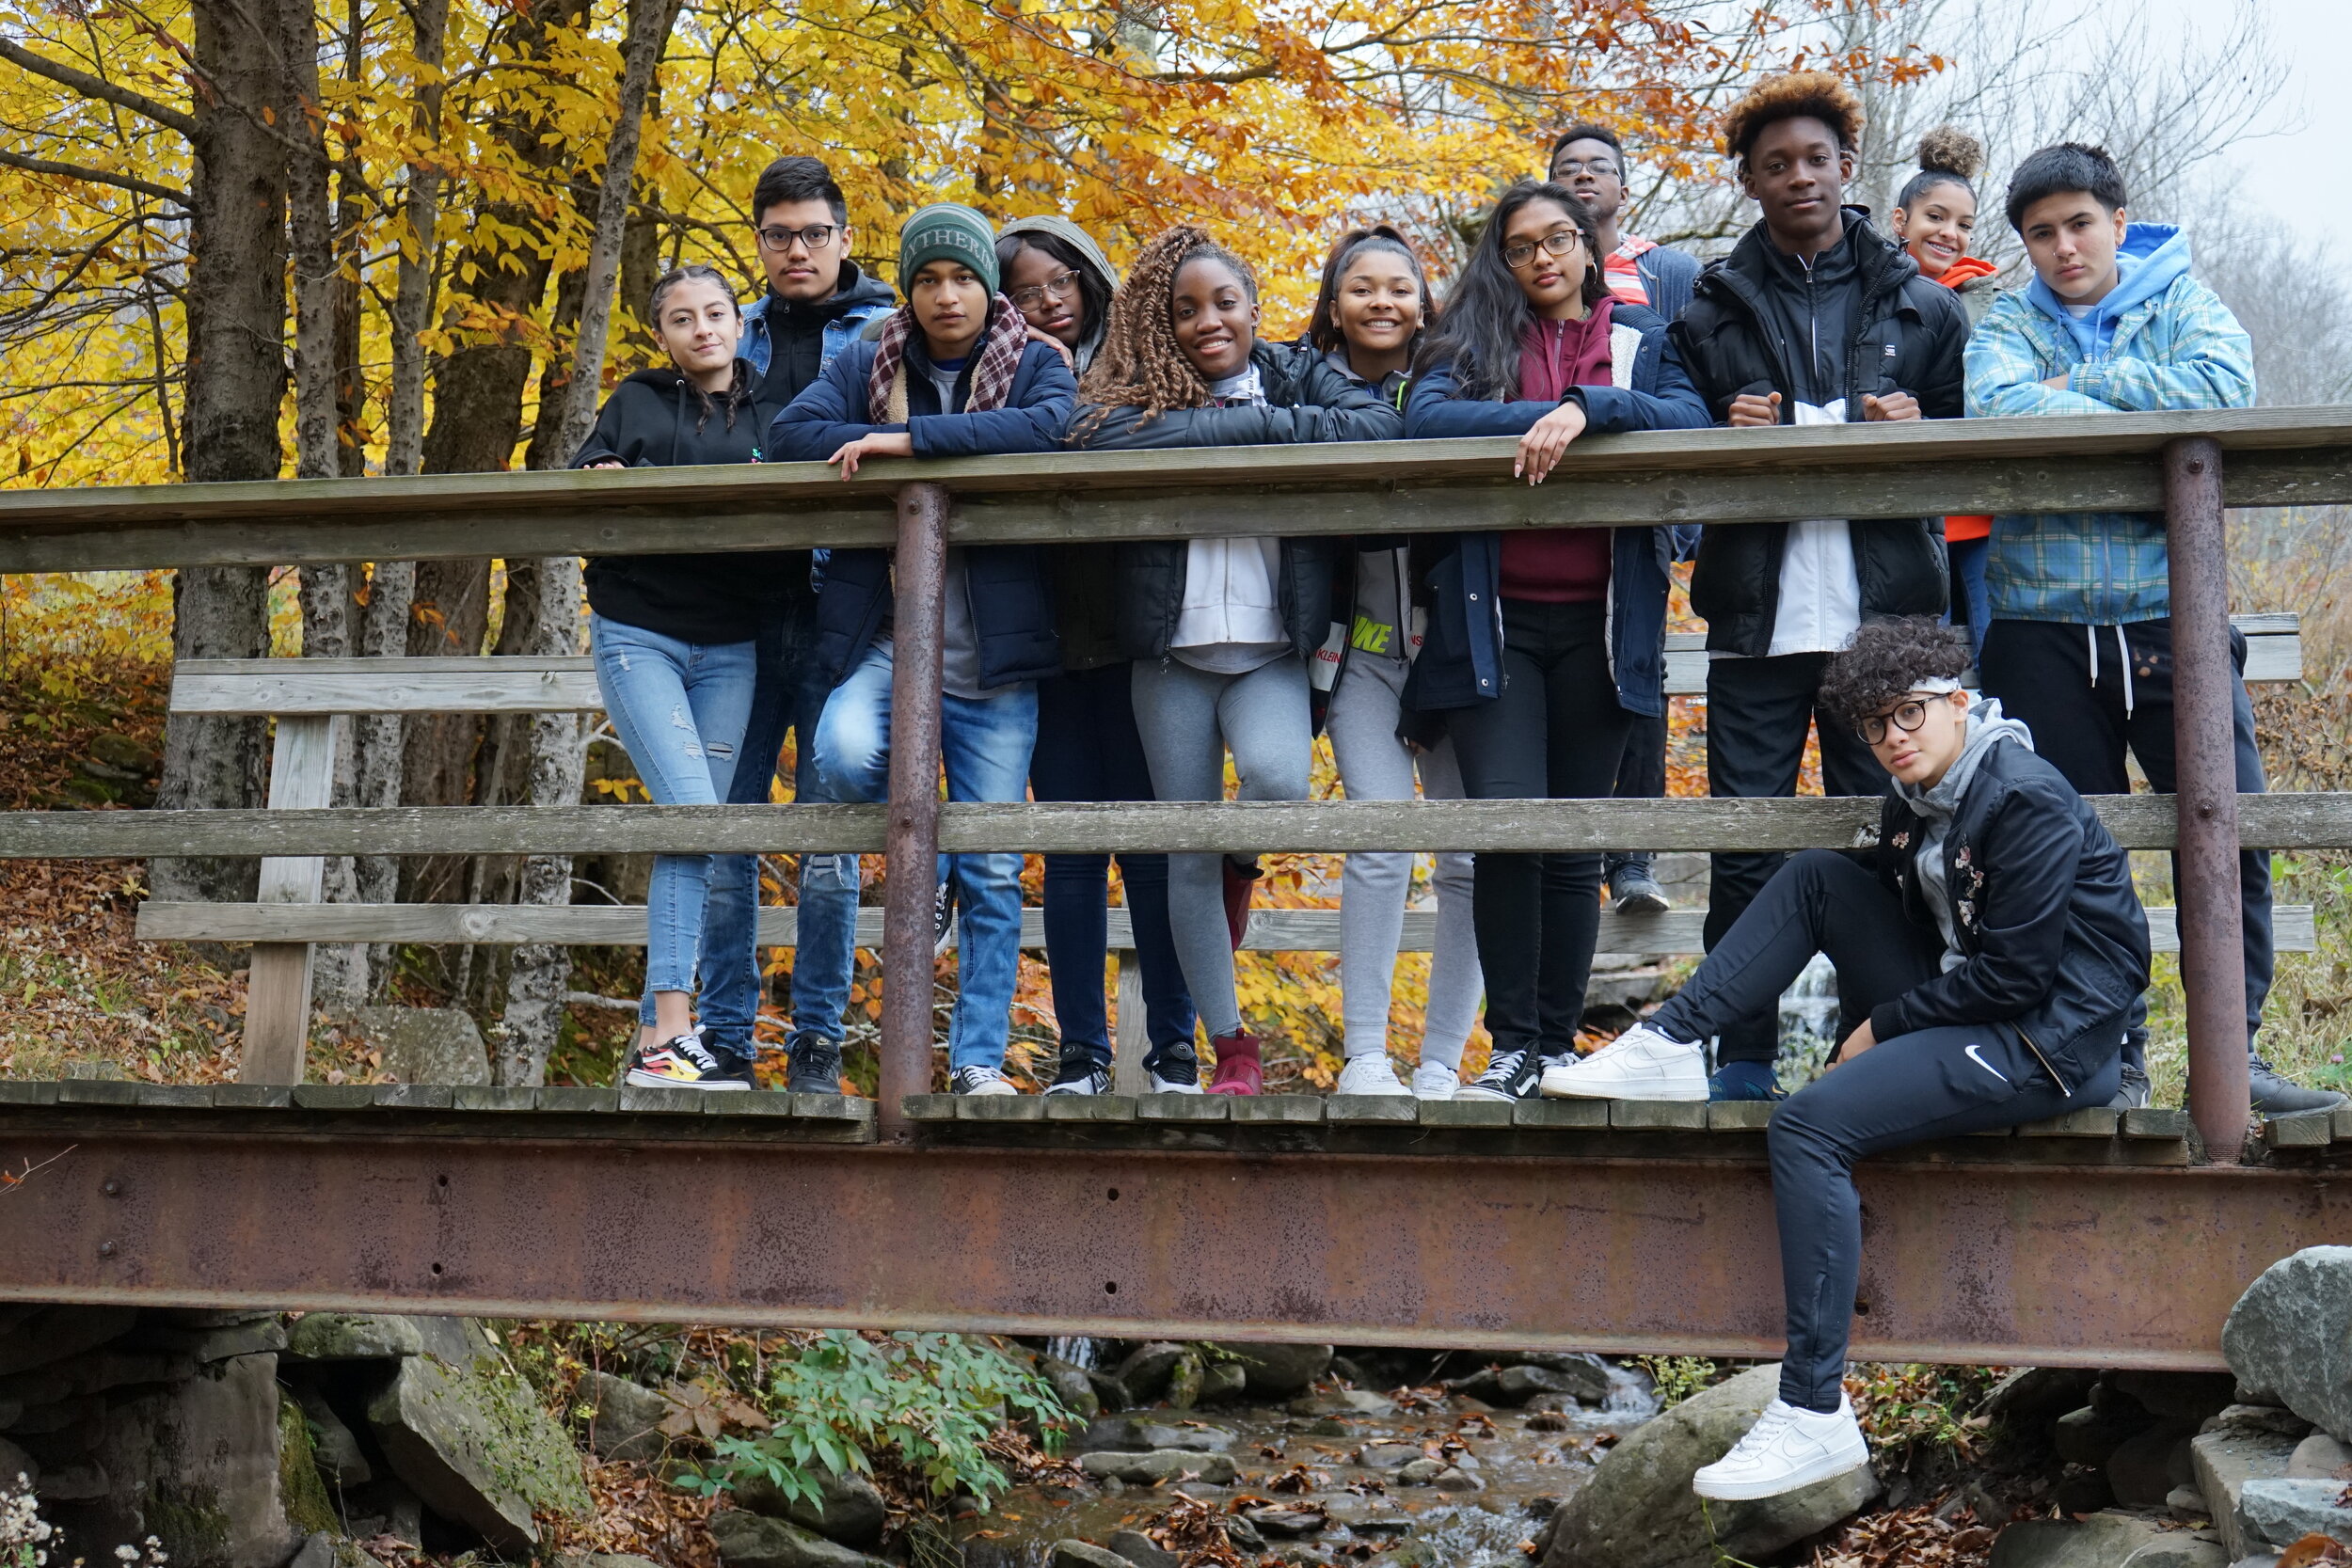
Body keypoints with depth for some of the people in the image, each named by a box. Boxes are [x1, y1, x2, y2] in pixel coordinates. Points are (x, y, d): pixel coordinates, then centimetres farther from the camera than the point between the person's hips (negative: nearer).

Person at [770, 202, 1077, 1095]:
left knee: (993, 873, 0)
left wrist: (910, 442, -17)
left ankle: (979, 1061, 8)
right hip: (883, 642, 0)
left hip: (994, 660, 0)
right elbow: (792, 431, -2)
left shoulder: (1035, 366, 8)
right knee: (845, 756, -28)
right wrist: (923, 443, -9)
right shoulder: (864, 367, 13)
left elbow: (1049, 427, -14)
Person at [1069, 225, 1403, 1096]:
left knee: (1276, 773, -30)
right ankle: (1230, 1050, 13)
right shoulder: (1137, 388, 7)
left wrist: (1267, 423, -12)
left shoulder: (1296, 376, 8)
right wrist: (1245, 423, -15)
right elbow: (1099, 435, -17)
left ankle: (1241, 875, 6)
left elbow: (1381, 422, -10)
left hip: (1269, 647, -1)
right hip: (1171, 649, 1)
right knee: (1188, 855, 2)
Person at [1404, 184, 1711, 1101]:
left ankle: (1558, 1046, 14)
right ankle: (1512, 1047, -3)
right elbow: (1425, 418, -9)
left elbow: (1689, 422, -7)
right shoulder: (1477, 337, 11)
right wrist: (1539, 420, -18)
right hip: (1493, 619, -1)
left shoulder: (1640, 339, 12)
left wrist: (1586, 410, -20)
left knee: (1576, 842, 4)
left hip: (1598, 620, 1)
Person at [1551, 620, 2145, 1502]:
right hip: (1966, 1013, 9)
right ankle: (1670, 1042, -1)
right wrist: (1873, 1026, 2)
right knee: (1816, 878, 6)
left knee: (1810, 1124, -25)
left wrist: (1883, 1025, -11)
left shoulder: (2026, 803, -16)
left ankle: (1815, 1414, -24)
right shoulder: (1915, 804, 11)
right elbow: (1914, 932, 19)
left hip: (2050, 1041, -9)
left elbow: (2015, 973, -20)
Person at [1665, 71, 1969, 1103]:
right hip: (1756, 616, 0)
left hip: (1882, 617, 0)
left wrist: (1916, 431, -7)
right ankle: (1742, 1056, 8)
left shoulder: (1919, 306, 11)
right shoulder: (1711, 311, 11)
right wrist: (1728, 436, -9)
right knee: (1745, 850, -1)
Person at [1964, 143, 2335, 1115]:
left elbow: (2223, 389, -12)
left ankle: (2230, 1052, 7)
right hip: (2043, 625, 0)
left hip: (2172, 615, 0)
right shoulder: (2011, 323, 10)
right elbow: (1997, 406, -12)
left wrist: (2075, 393, -7)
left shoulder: (2181, 303, 10)